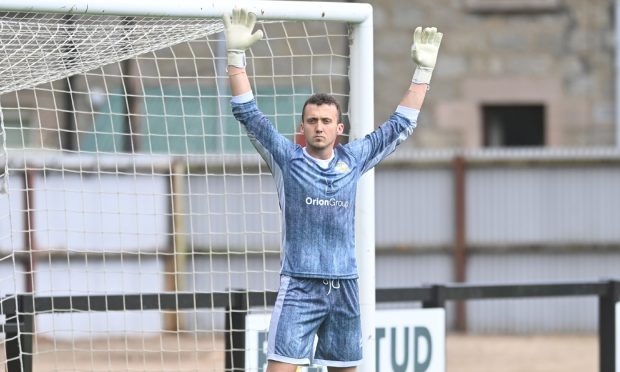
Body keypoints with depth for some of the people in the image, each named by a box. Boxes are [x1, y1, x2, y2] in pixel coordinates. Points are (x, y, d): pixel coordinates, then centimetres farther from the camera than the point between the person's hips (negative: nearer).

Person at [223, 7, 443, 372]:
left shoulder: (353, 160, 10)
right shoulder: (286, 158, 2)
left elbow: (400, 125, 17)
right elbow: (248, 112, -4)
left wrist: (423, 71, 15)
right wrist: (236, 54, -12)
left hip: (345, 287, 4)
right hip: (299, 287, -4)